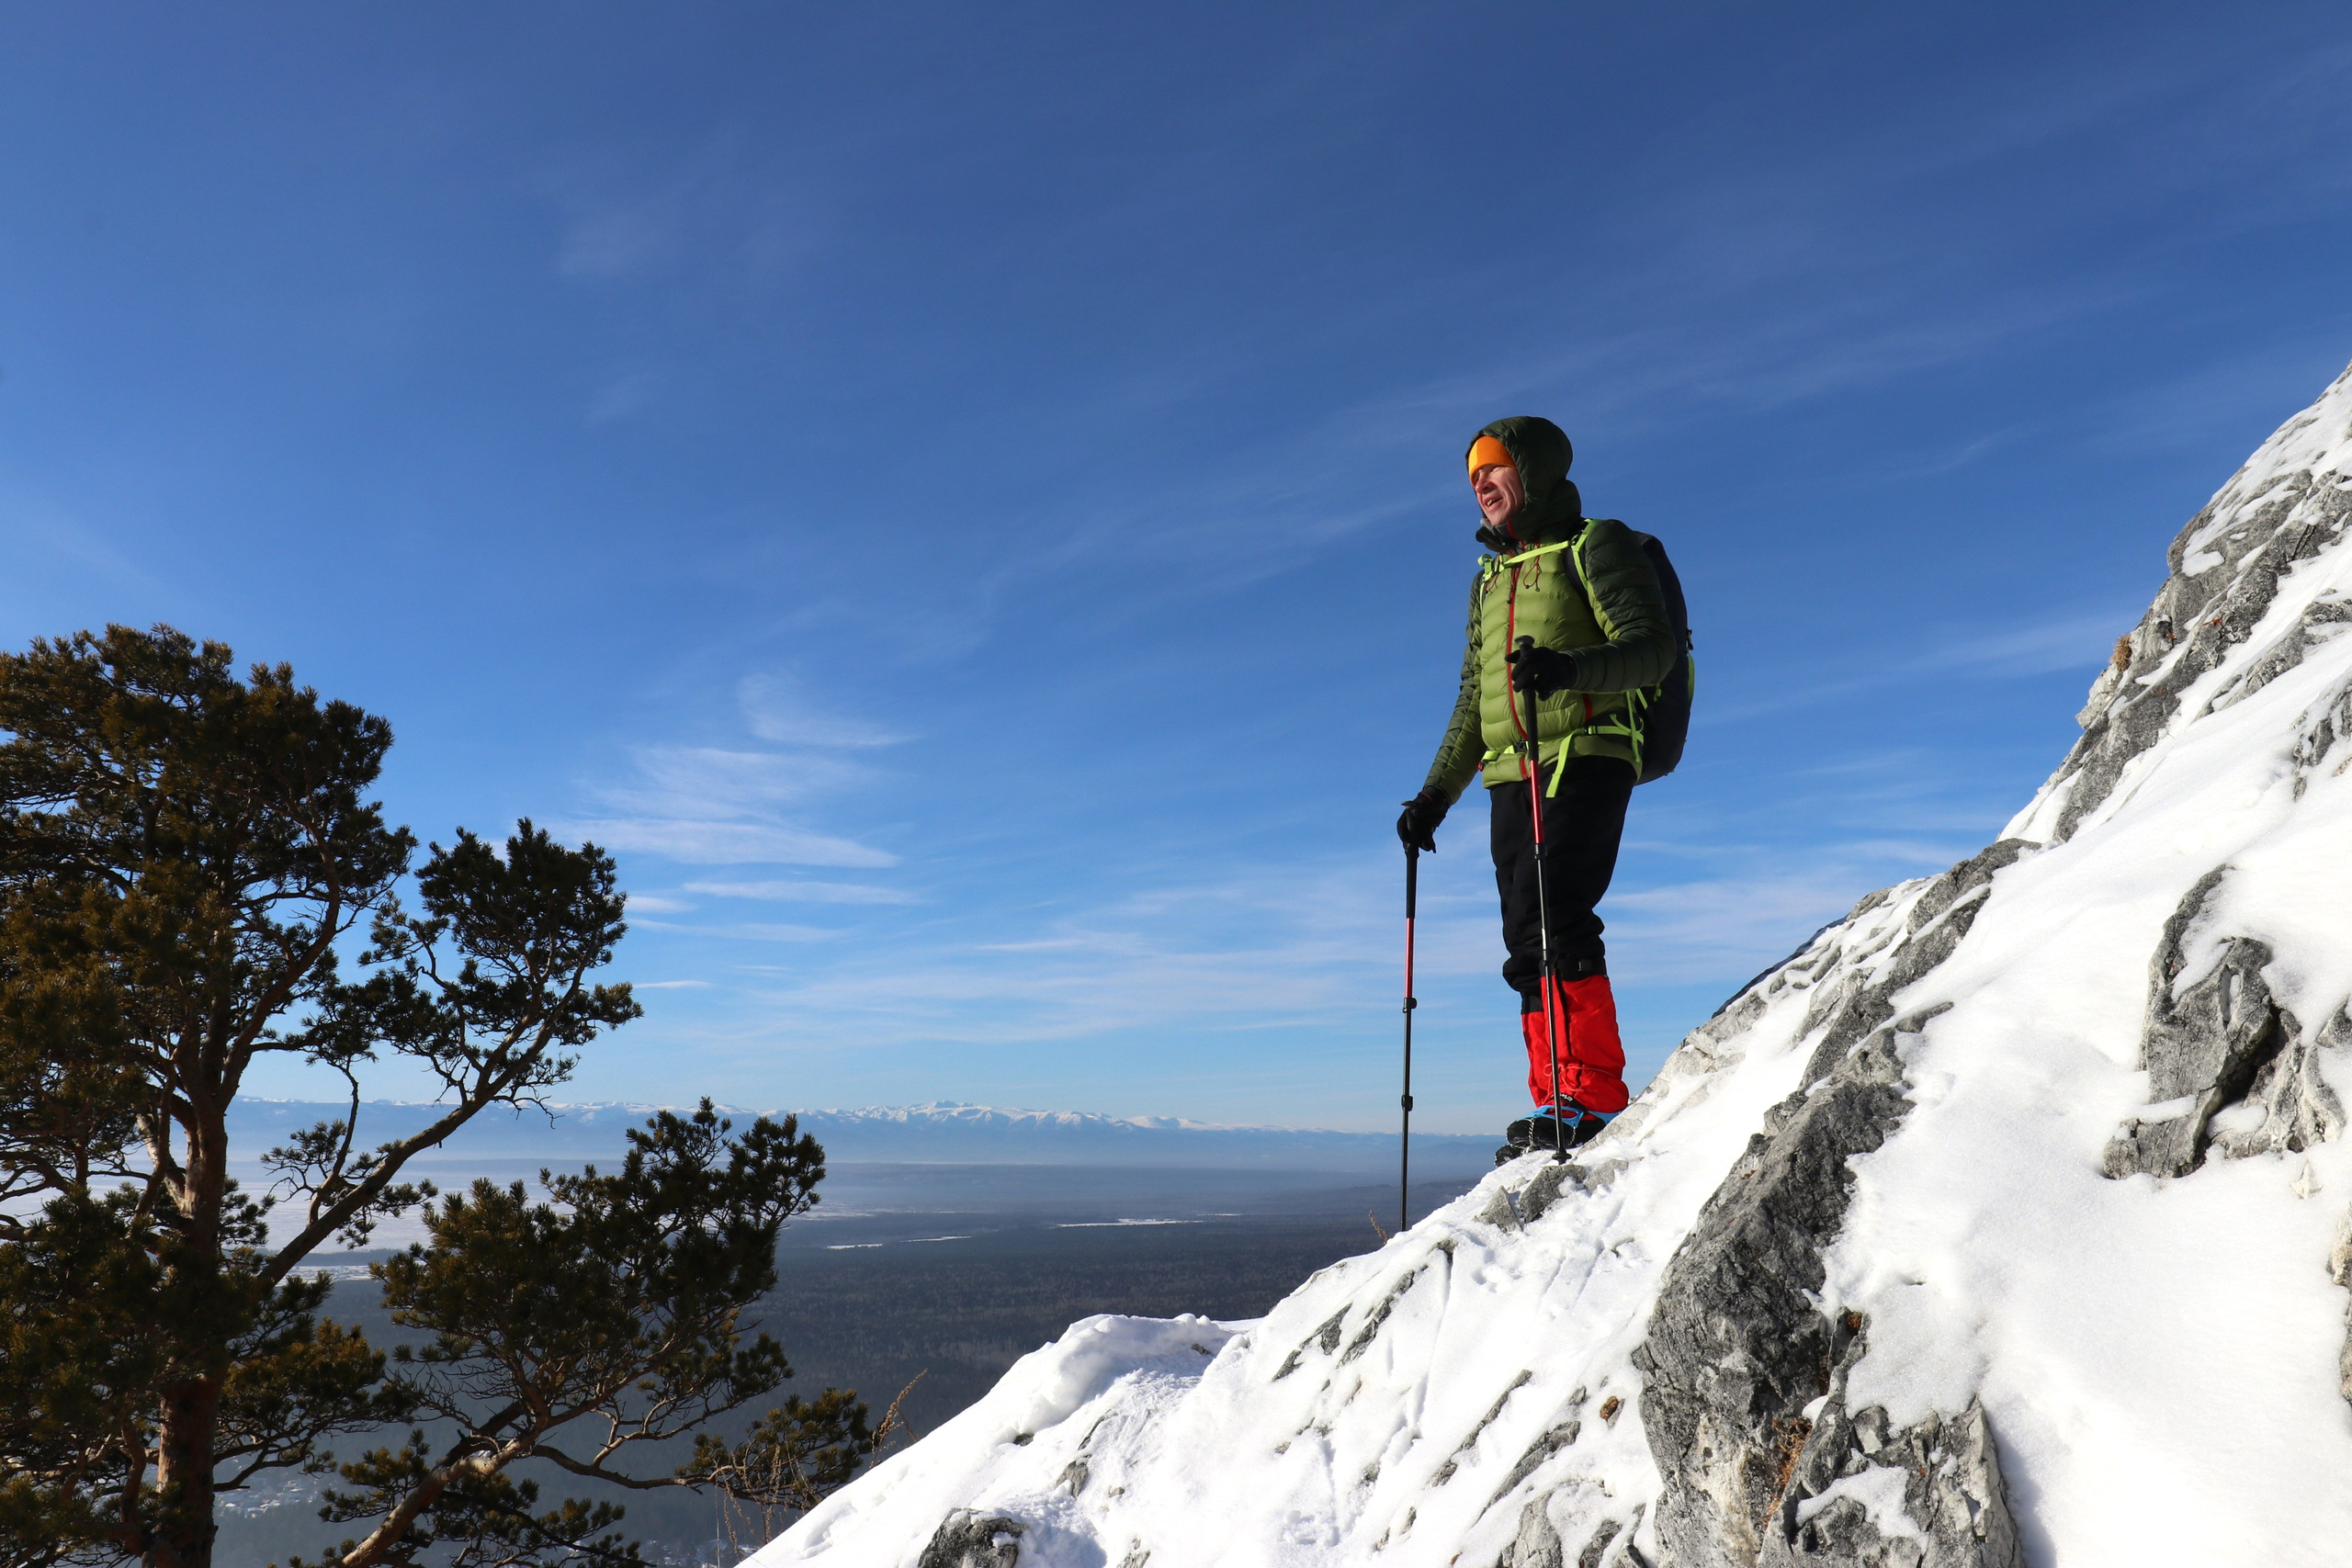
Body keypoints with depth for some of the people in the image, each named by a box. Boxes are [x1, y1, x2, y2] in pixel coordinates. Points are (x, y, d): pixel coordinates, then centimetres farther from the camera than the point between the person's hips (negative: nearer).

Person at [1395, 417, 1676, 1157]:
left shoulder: (1594, 546, 5)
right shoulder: (1489, 578, 26)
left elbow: (1653, 646, -9)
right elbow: (1472, 706, 27)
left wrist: (1570, 667, -27)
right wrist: (1435, 796, 20)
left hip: (1583, 760, -7)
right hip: (1511, 780, 7)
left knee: (1554, 920, -19)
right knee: (1528, 944, 1)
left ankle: (1594, 1096, -15)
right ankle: (1560, 1109, 4)